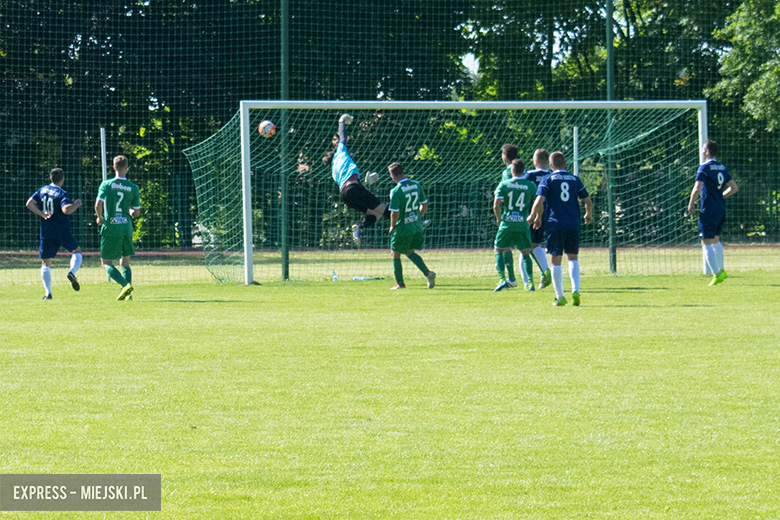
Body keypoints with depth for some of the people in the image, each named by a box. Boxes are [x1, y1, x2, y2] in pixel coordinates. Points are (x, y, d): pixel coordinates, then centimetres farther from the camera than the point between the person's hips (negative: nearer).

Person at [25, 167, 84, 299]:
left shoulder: (42, 190, 7)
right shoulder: (61, 193, -10)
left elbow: (29, 203, 3)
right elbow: (66, 209, -24)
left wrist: (42, 214, -1)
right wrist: (76, 204, -7)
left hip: (46, 232, 4)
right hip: (63, 231, -4)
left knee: (45, 262, 7)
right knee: (77, 251, 17)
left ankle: (48, 292, -6)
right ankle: (72, 272, -12)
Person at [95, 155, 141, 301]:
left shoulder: (106, 184, -5)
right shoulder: (133, 188, 2)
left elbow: (98, 205, -13)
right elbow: (137, 213, 6)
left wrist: (100, 218, 6)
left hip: (110, 228, -3)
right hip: (126, 228, 3)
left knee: (106, 263, 5)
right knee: (125, 262, 16)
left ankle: (125, 285, -17)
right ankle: (127, 293, 2)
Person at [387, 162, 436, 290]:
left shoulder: (396, 191, -20)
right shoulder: (416, 185, 0)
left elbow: (394, 213, -20)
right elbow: (425, 204, 8)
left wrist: (392, 226, -3)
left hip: (402, 228, -6)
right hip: (417, 227, 6)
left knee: (395, 254, 12)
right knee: (411, 253, 20)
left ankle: (400, 283, 17)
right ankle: (428, 272, -1)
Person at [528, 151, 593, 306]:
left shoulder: (548, 179, -1)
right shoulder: (575, 180, 8)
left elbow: (539, 202, -12)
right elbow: (588, 201, 8)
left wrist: (535, 217, 5)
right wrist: (589, 215, 28)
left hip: (555, 225, -3)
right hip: (573, 225, 3)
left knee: (555, 260, 3)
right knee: (573, 258, 15)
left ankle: (560, 297, 1)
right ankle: (575, 290, -4)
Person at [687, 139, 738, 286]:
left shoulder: (704, 168, -11)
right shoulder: (723, 168, 11)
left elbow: (697, 189, -21)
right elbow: (734, 188, 14)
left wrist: (691, 204, -7)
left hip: (708, 209, -8)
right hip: (721, 209, 8)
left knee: (706, 243, -5)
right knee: (716, 240, 24)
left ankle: (717, 274, -13)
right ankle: (721, 271, 26)